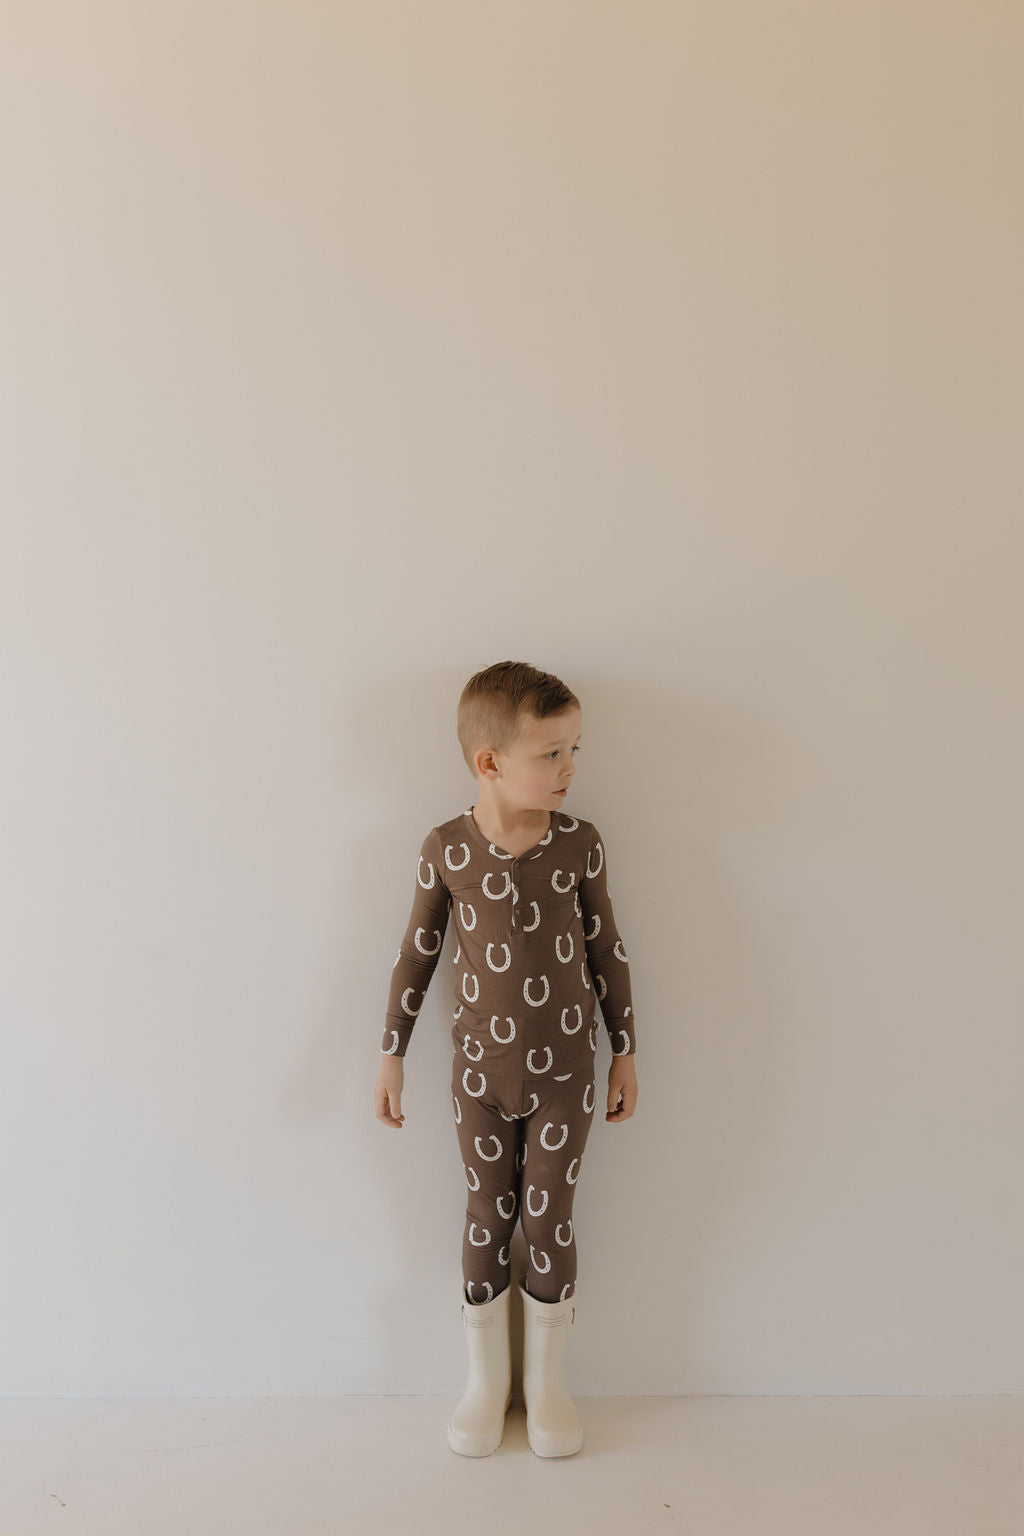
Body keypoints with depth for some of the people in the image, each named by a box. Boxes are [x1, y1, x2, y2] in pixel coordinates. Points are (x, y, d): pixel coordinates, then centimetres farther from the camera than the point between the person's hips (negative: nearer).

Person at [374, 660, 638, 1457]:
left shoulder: (580, 843, -10)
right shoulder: (445, 849, -10)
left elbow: (608, 951, -1)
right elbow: (417, 953, -1)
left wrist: (625, 1052, 3)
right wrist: (391, 1055, 3)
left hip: (567, 1069, 0)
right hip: (481, 1069, 1)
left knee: (550, 1221, 9)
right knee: (488, 1219, 13)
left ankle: (547, 1381, 31)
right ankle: (486, 1381, 34)